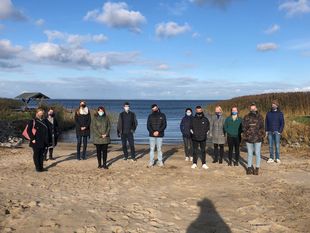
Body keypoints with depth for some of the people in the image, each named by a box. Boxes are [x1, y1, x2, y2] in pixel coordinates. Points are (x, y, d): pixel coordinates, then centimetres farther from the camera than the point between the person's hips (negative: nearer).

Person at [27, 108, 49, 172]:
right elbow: (28, 131, -11)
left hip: (43, 142, 6)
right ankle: (37, 168, 10)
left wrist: (46, 141, 14)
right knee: (36, 155, 2)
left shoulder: (43, 121, 13)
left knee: (42, 155, 11)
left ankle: (41, 167, 20)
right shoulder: (33, 121, -6)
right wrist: (32, 139, -16)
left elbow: (46, 131, 19)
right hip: (36, 142, -6)